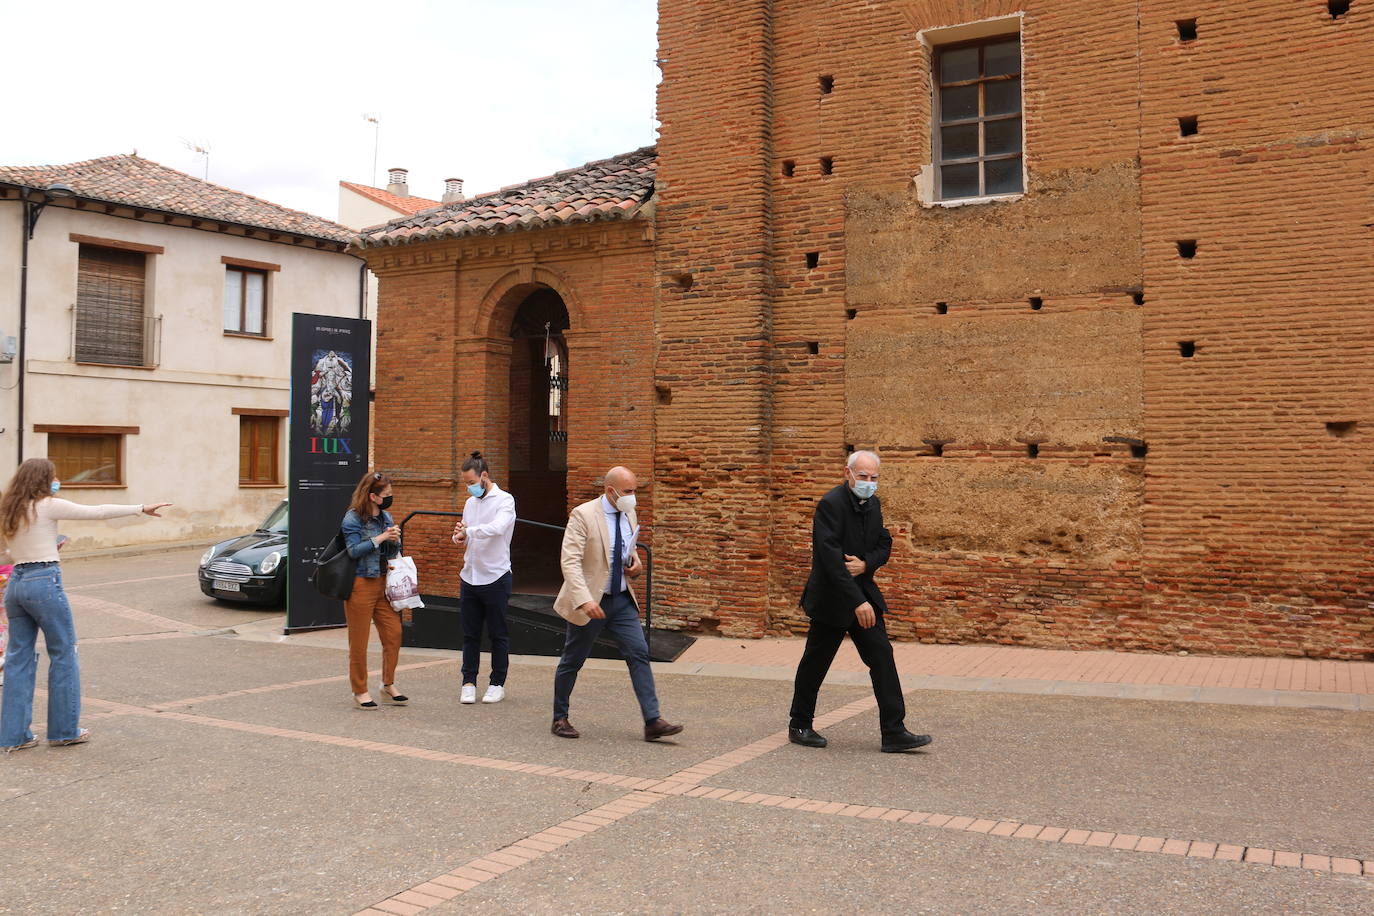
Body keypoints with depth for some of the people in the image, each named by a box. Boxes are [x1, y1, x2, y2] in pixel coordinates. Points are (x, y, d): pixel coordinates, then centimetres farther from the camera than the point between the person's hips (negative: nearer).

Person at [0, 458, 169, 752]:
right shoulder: (48, 506, -8)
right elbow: (97, 511, -7)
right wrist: (142, 508, -2)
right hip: (44, 582, -7)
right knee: (64, 654, 4)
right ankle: (64, 730, 10)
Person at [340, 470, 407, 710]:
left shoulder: (386, 517, 11)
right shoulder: (353, 518, -9)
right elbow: (354, 550, -18)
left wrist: (395, 540, -5)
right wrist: (381, 537, -21)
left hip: (383, 583, 6)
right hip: (360, 584, -6)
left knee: (393, 634, 3)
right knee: (359, 642, 3)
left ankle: (388, 684, 18)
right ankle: (360, 691, 13)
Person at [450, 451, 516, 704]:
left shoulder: (504, 500, -8)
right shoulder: (470, 503, 13)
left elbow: (497, 527, -27)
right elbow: (466, 539, 17)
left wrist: (468, 532, -26)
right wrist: (460, 539, -5)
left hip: (495, 577, -6)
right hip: (469, 576, 6)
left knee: (498, 634, 5)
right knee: (470, 634, 9)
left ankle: (497, 684, 14)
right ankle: (469, 683, 16)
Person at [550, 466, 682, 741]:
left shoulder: (628, 515, 6)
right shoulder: (583, 515, -16)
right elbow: (570, 561, -23)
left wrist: (635, 561, 1)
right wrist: (585, 599, -34)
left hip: (622, 599, 6)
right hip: (590, 602, -6)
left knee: (639, 654, -5)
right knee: (572, 661, 8)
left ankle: (652, 721, -4)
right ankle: (560, 719, 26)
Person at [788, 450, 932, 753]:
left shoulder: (873, 504, 7)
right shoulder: (831, 504, -19)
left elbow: (884, 544, 13)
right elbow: (831, 558, -26)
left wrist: (866, 563, -11)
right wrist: (857, 602, -29)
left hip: (864, 594, 7)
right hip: (831, 599, -7)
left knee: (882, 657, 0)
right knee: (815, 663, 6)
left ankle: (894, 732, 2)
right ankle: (799, 726, 22)